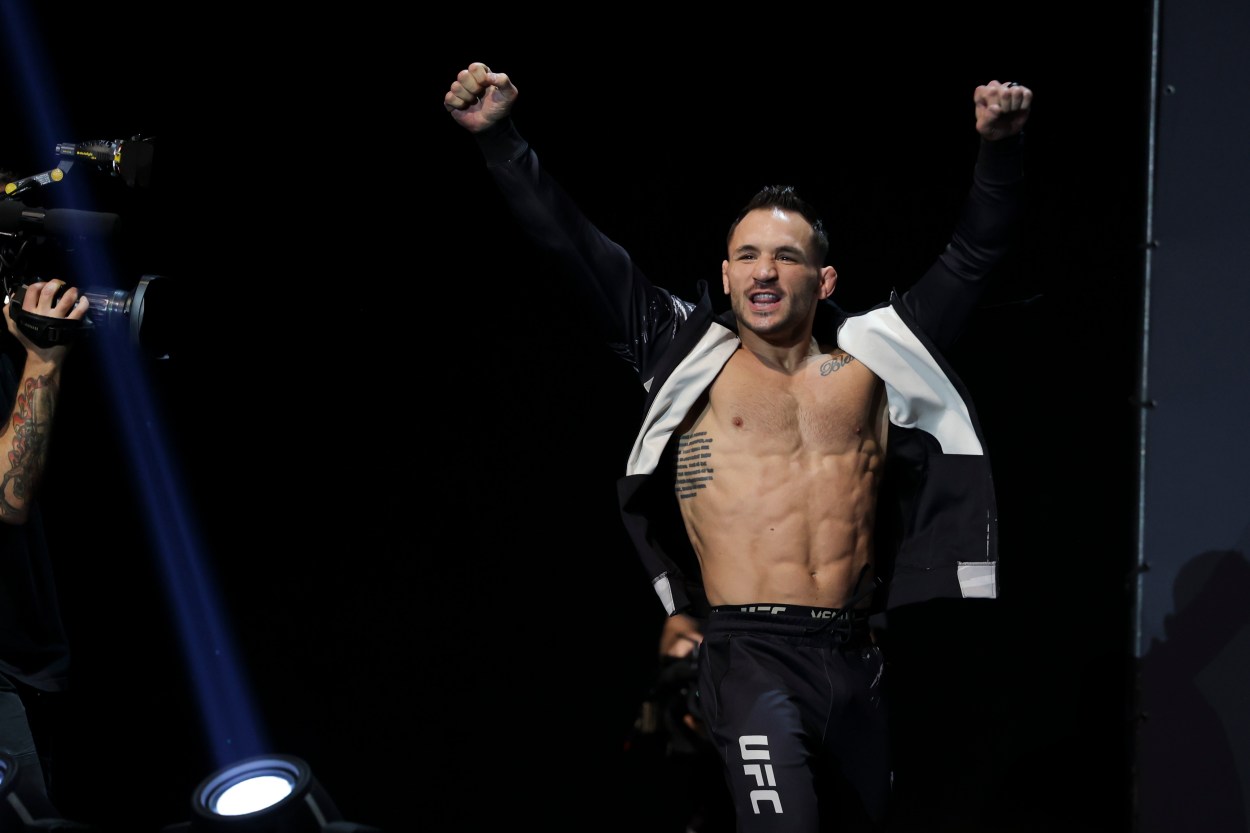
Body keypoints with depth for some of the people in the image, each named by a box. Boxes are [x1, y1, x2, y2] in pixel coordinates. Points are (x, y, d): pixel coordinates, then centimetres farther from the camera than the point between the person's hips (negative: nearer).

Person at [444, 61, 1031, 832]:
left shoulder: (871, 361, 11)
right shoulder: (692, 358, 6)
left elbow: (975, 254, 13)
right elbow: (577, 249, 2)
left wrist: (1000, 147, -1)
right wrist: (502, 139, -5)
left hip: (857, 661, 4)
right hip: (751, 655, -4)